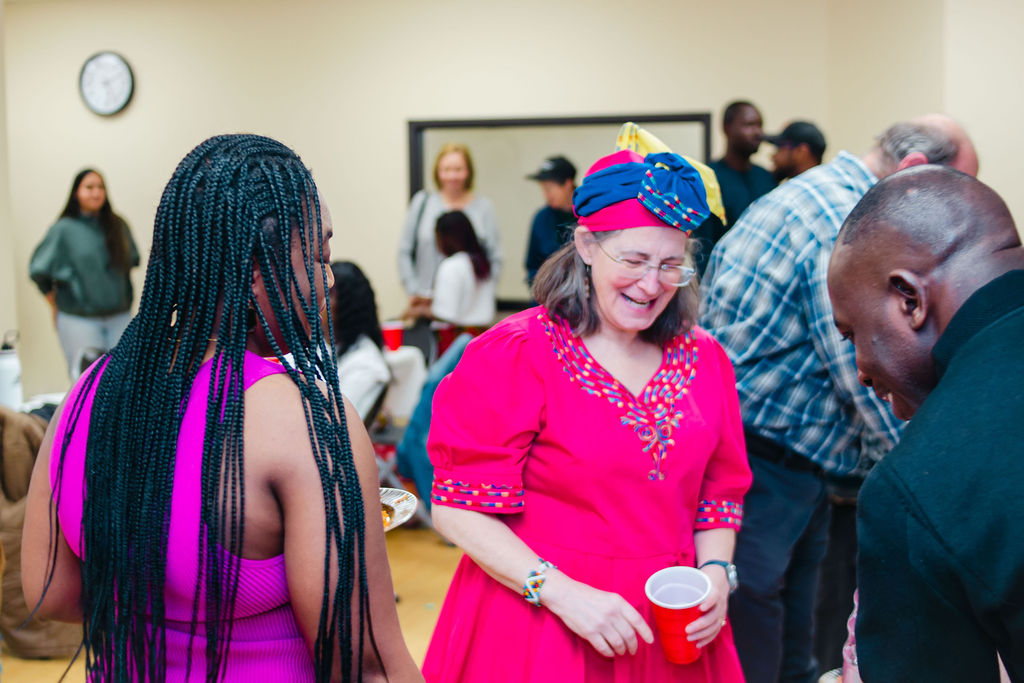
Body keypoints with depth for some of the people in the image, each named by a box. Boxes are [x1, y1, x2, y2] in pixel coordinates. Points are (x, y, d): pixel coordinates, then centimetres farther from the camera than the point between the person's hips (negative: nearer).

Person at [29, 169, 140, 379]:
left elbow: (132, 260, 18)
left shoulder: (117, 226, 7)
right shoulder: (63, 230, -3)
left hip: (119, 316, 3)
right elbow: (39, 270, 2)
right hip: (80, 320, -3)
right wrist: (55, 306, 6)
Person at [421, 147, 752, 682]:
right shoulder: (515, 356, -12)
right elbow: (459, 509, -13)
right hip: (538, 627, -4)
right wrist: (562, 592, -20)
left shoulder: (703, 360, 4)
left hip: (670, 626, 5)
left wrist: (715, 572, -6)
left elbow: (719, 495, 12)